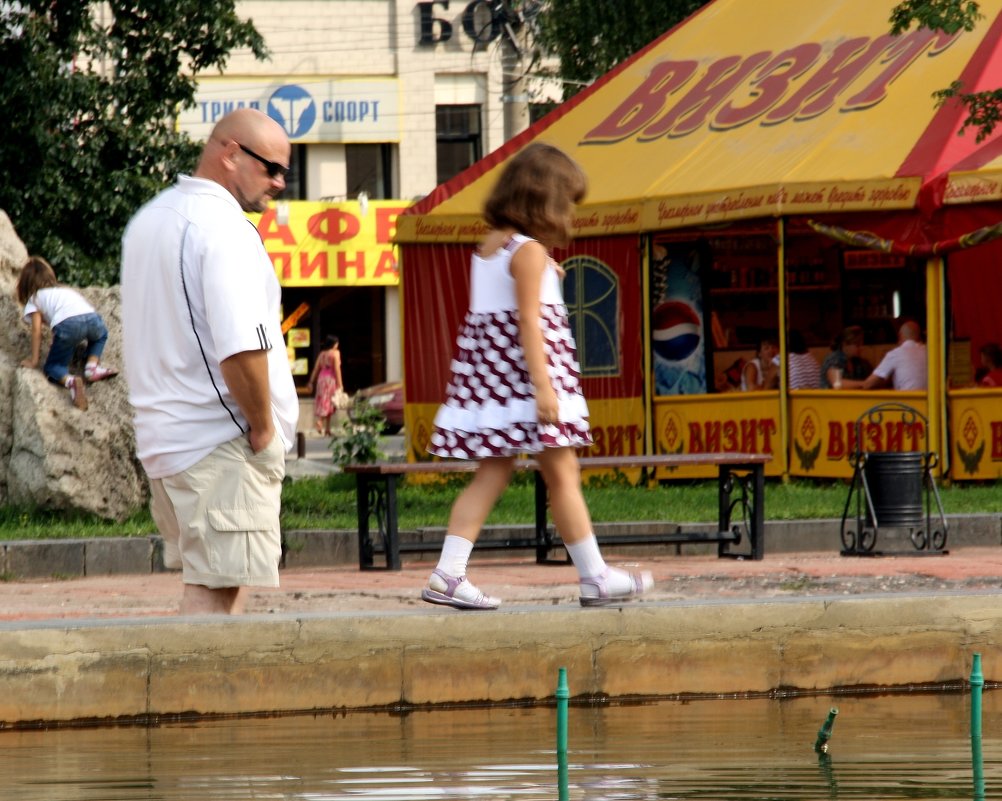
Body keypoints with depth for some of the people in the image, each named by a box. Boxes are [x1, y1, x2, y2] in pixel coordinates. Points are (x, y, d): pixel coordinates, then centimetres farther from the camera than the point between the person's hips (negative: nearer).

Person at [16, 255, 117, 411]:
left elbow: (36, 331, 12)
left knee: (52, 368, 10)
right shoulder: (64, 289, 38)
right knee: (101, 334, 40)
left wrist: (34, 360, 13)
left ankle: (71, 381, -22)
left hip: (68, 325, -5)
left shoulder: (34, 298, 21)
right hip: (92, 317, 5)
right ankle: (92, 366, 16)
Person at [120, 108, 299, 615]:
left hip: (162, 438, 10)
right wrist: (264, 427, -13)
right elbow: (241, 348, -26)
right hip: (221, 442, -10)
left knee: (219, 584, 15)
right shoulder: (223, 227, -16)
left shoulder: (148, 222, 16)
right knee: (214, 591, -10)